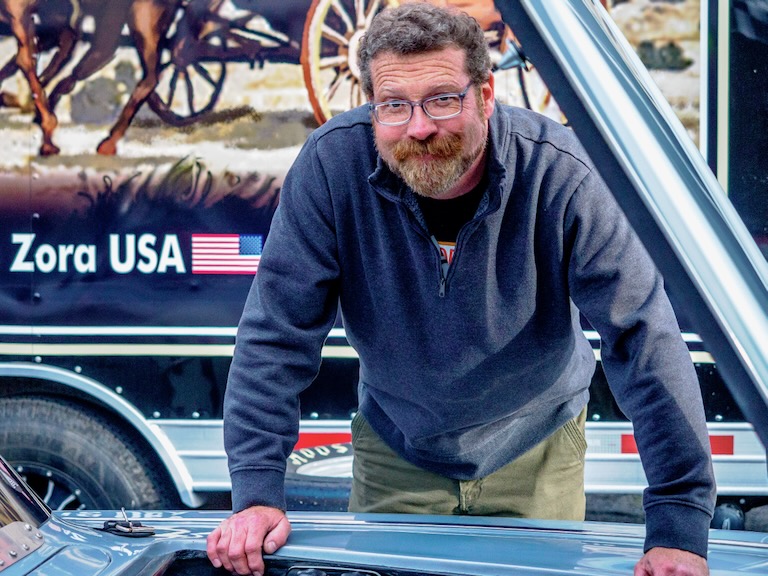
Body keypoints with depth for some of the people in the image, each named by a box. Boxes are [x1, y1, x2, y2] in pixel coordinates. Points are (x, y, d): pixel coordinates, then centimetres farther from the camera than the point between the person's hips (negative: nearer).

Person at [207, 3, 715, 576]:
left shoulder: (558, 173, -26)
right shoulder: (331, 164, -23)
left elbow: (643, 336, -27)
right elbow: (277, 334, -19)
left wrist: (678, 527, -32)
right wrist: (257, 494, -27)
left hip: (537, 448, -1)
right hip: (396, 449, 1)